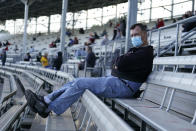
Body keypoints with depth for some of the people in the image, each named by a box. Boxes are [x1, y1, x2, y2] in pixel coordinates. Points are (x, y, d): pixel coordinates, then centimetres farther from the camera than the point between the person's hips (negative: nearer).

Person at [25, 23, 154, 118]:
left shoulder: (145, 53, -9)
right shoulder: (136, 50, 25)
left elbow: (120, 64, -19)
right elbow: (118, 64, 20)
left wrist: (120, 60, 3)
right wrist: (121, 61, -2)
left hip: (124, 86, -10)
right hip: (115, 80, 10)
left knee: (80, 84, -17)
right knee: (77, 82, 0)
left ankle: (47, 109, -16)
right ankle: (45, 100, -4)